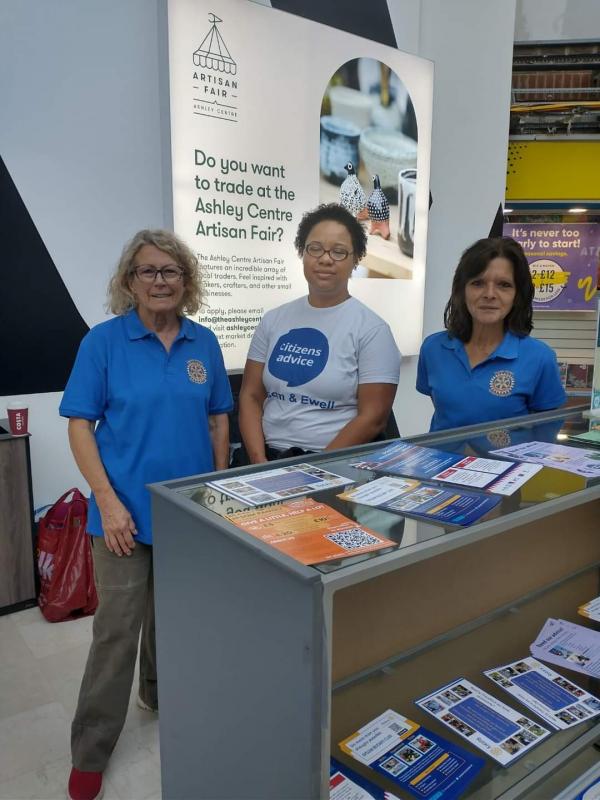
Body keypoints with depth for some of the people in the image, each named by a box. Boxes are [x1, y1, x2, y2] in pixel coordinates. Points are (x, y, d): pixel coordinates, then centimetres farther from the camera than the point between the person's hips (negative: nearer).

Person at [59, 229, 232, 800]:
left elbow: (218, 419, 8)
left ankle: (160, 692, 47)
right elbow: (79, 426, -8)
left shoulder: (204, 343, 1)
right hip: (127, 511, -3)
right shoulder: (103, 341, -8)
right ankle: (90, 753, 26)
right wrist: (108, 502, -15)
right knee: (117, 628, 5)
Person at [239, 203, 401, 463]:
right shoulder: (274, 320, 9)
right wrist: (260, 461, -5)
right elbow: (251, 396, 8)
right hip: (270, 459, 3)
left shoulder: (371, 329, -3)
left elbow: (373, 417, -8)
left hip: (335, 467, -3)